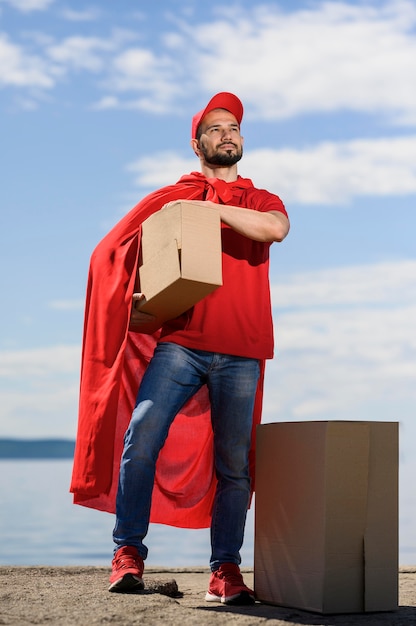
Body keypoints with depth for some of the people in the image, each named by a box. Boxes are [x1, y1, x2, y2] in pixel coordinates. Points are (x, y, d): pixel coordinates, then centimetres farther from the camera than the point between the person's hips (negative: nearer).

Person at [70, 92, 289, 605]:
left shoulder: (261, 201, 18)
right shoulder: (172, 197, 16)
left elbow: (276, 228, -8)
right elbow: (117, 253, 13)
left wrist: (212, 209, -7)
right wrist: (139, 297, -7)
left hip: (240, 353, 1)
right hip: (180, 341, -1)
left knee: (233, 463, 0)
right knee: (141, 438, -16)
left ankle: (225, 571, 6)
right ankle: (128, 553, -8)